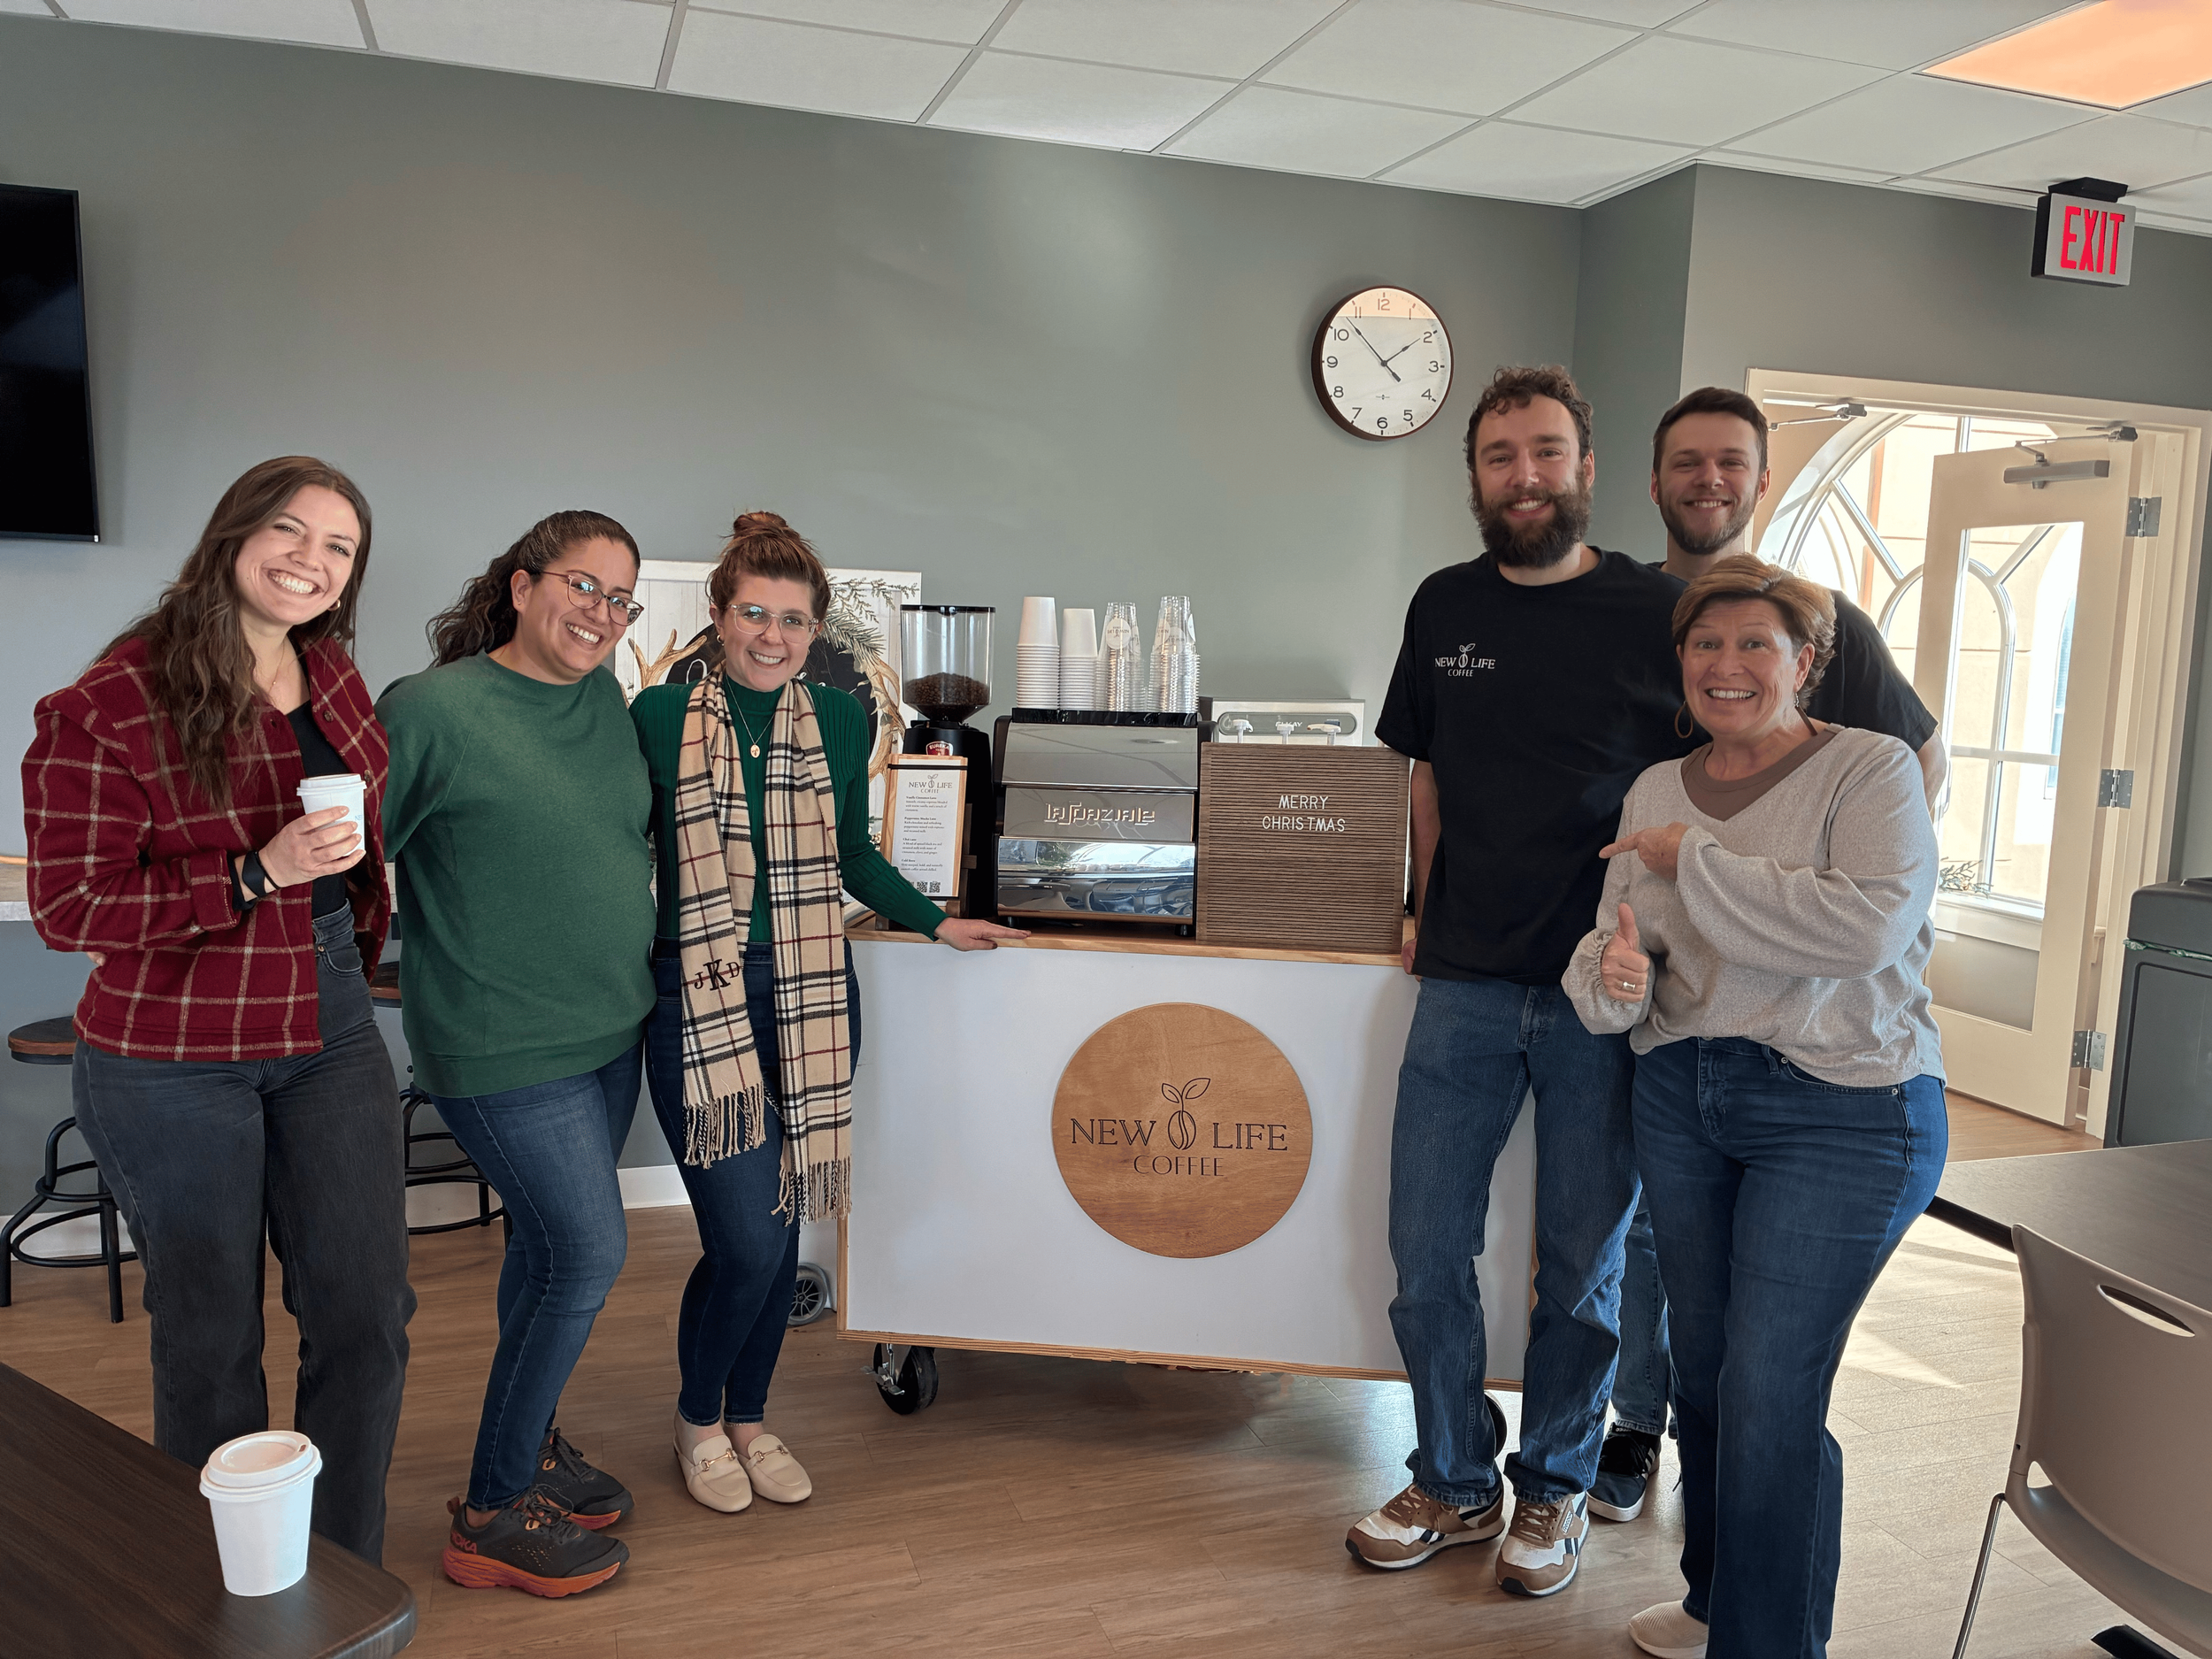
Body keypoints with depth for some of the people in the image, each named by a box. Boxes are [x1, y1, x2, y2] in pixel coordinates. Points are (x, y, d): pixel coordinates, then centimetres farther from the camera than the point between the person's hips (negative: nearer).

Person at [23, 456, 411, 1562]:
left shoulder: (335, 677, 5)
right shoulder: (111, 706, -14)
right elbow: (67, 908, -15)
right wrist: (258, 875, -24)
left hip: (330, 1035, 5)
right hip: (173, 1064, -5)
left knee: (366, 1315, 5)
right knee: (211, 1338, 9)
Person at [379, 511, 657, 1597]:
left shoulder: (605, 699, 5)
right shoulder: (432, 709, -17)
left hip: (610, 1029, 7)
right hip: (504, 1047, -7)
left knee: (549, 1245, 19)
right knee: (590, 1254, -4)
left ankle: (529, 1443, 38)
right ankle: (492, 1516, 14)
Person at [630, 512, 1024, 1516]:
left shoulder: (839, 719, 7)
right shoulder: (661, 716, -2)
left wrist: (936, 923, 16)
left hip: (810, 999, 4)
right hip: (699, 1000, -3)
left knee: (783, 1227, 11)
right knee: (746, 1240, -7)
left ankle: (750, 1418, 33)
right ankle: (698, 1419, 22)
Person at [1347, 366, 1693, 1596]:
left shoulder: (1661, 612, -4)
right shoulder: (1446, 607, 8)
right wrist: (1430, 909, 12)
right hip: (1466, 982, 3)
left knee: (1583, 1261, 10)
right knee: (1428, 1250, 7)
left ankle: (1556, 1487, 31)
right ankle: (1456, 1485, 27)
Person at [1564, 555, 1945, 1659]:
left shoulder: (1871, 770, -9)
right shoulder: (1657, 790, 7)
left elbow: (1869, 927, -26)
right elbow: (1619, 945, 2)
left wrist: (1695, 859, -20)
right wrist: (1611, 976, -22)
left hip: (1843, 1111, -6)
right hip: (1682, 1096, 6)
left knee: (1769, 1395, -6)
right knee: (1701, 1364, 17)